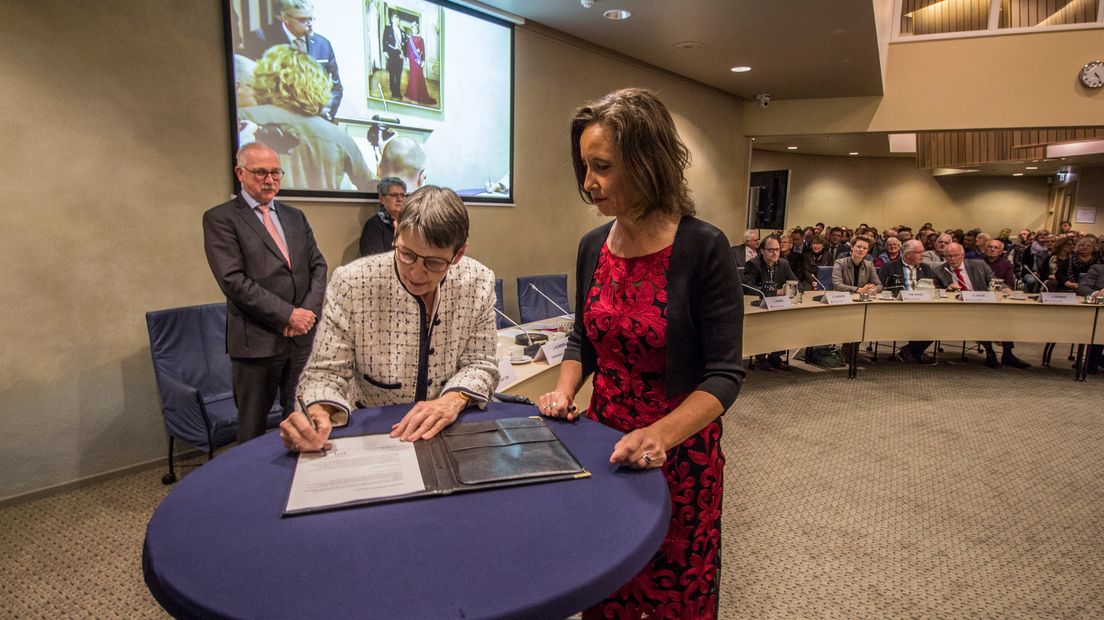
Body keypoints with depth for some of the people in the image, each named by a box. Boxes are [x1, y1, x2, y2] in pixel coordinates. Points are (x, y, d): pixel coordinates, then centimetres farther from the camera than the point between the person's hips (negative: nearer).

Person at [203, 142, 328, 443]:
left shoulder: (295, 216, 15)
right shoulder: (220, 218, -2)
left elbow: (318, 266, 11)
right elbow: (233, 281, -13)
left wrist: (309, 311, -6)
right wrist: (288, 314, -15)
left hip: (303, 336, 5)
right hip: (257, 340, -4)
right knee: (253, 429, 8)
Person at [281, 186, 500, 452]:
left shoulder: (479, 282, -9)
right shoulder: (350, 283, -15)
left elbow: (479, 364, -3)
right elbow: (327, 372, -10)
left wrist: (454, 399, -22)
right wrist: (318, 413, -30)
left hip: (448, 431, 2)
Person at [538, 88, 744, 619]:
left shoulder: (703, 248, -18)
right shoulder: (593, 246, -2)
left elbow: (724, 374, -18)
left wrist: (660, 436, -32)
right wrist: (564, 390, -8)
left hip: (680, 454, -4)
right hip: (604, 442, 5)